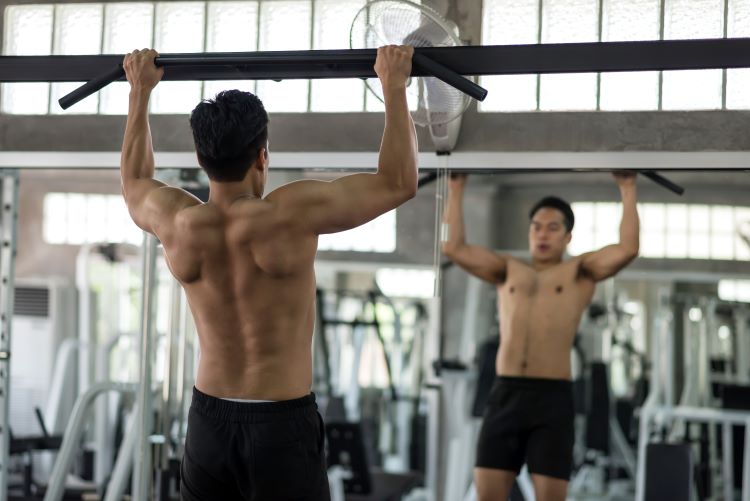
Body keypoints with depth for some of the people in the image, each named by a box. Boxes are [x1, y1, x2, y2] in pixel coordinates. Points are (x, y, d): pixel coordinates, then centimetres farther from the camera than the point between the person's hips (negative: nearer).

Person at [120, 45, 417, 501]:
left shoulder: (179, 224, -5)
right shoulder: (288, 216, -19)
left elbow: (134, 181, 20)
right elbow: (399, 182, -10)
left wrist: (141, 91, 27)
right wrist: (395, 87, -1)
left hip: (208, 423, 5)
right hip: (284, 426, -5)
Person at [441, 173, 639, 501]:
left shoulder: (580, 272, 12)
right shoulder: (508, 270, 19)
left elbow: (628, 249, -2)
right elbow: (453, 247, 12)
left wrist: (628, 191, 2)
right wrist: (456, 190, 14)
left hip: (552, 397, -2)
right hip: (505, 394, 3)